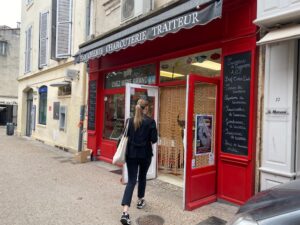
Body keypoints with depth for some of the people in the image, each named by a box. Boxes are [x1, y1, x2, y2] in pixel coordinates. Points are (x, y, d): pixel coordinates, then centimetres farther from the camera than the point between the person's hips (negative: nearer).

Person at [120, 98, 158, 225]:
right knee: (142, 177, 22)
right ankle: (140, 201, 39)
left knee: (131, 180, 1)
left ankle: (125, 212, -10)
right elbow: (154, 139, -9)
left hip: (131, 153, 2)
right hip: (145, 154, -2)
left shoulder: (130, 120, 2)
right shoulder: (150, 121, -8)